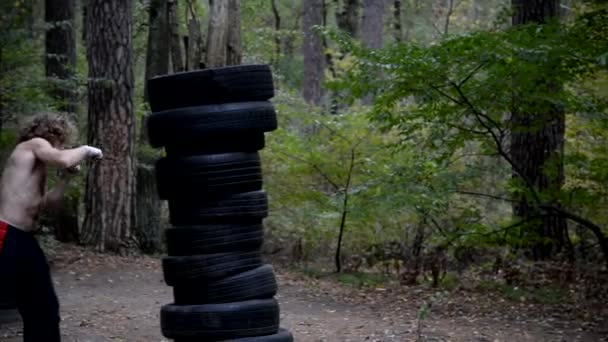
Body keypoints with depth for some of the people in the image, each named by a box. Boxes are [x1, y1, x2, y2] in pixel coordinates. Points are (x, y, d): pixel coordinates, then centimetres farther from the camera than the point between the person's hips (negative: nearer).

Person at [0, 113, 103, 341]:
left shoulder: (38, 163, 23)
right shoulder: (34, 145, -3)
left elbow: (45, 204, 21)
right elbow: (64, 160, -22)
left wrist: (66, 178, 13)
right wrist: (85, 150, -4)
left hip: (24, 240, 10)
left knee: (44, 308, 15)